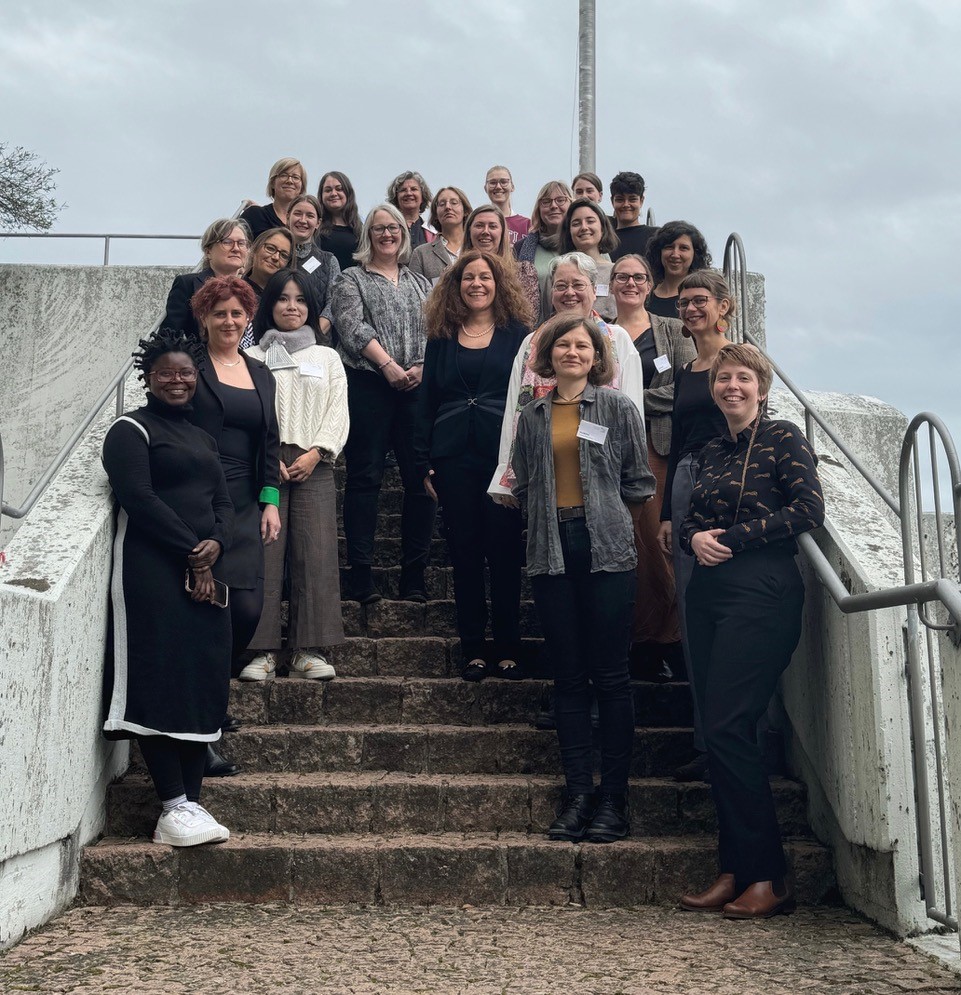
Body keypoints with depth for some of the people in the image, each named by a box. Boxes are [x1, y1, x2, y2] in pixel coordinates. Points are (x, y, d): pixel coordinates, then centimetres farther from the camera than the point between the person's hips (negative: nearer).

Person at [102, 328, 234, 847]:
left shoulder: (201, 438, 23)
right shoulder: (131, 430, 1)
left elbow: (223, 503, 16)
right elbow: (139, 499, -12)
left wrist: (215, 544, -5)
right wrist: (191, 553, -12)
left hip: (206, 573, 7)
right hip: (154, 572, -7)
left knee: (203, 686, 3)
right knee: (162, 684, -10)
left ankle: (191, 803, 7)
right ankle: (173, 808, -8)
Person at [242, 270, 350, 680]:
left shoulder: (327, 358, 21)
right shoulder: (253, 357, 15)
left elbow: (338, 413, 11)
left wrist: (315, 454, -5)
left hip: (313, 465, 1)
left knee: (316, 554, -10)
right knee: (264, 552, -11)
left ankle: (308, 649, -8)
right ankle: (264, 649, -8)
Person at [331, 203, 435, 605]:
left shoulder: (419, 282, 21)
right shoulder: (352, 279, 10)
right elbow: (353, 327, -5)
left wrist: (422, 366, -9)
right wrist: (389, 366, -15)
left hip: (417, 387, 4)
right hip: (368, 386, -3)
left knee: (420, 477, 0)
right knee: (365, 477, -5)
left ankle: (414, 573, 6)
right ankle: (361, 573, -3)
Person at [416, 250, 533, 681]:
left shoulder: (517, 334, 6)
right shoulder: (441, 336, 12)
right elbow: (426, 401, 12)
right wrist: (424, 462, 4)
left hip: (505, 455, -2)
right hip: (454, 458, 2)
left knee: (504, 552, 1)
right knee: (464, 554, 5)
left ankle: (508, 649, 11)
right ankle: (472, 649, 13)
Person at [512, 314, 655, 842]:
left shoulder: (617, 408, 5)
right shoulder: (532, 417, 13)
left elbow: (639, 482, 7)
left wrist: (599, 502, 6)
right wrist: (546, 510, 4)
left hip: (605, 547, -3)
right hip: (551, 551, 3)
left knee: (610, 674, -1)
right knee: (568, 675, 5)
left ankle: (614, 796, 6)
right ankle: (578, 789, 12)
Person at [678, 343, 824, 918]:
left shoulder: (782, 438, -1)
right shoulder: (712, 451, 18)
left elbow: (809, 509, -11)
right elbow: (692, 518, 22)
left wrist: (734, 538, -11)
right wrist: (695, 537, -1)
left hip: (762, 595, -7)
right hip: (709, 595, 7)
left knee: (729, 728, -12)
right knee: (719, 733, 5)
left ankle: (770, 879, -1)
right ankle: (735, 873, 13)